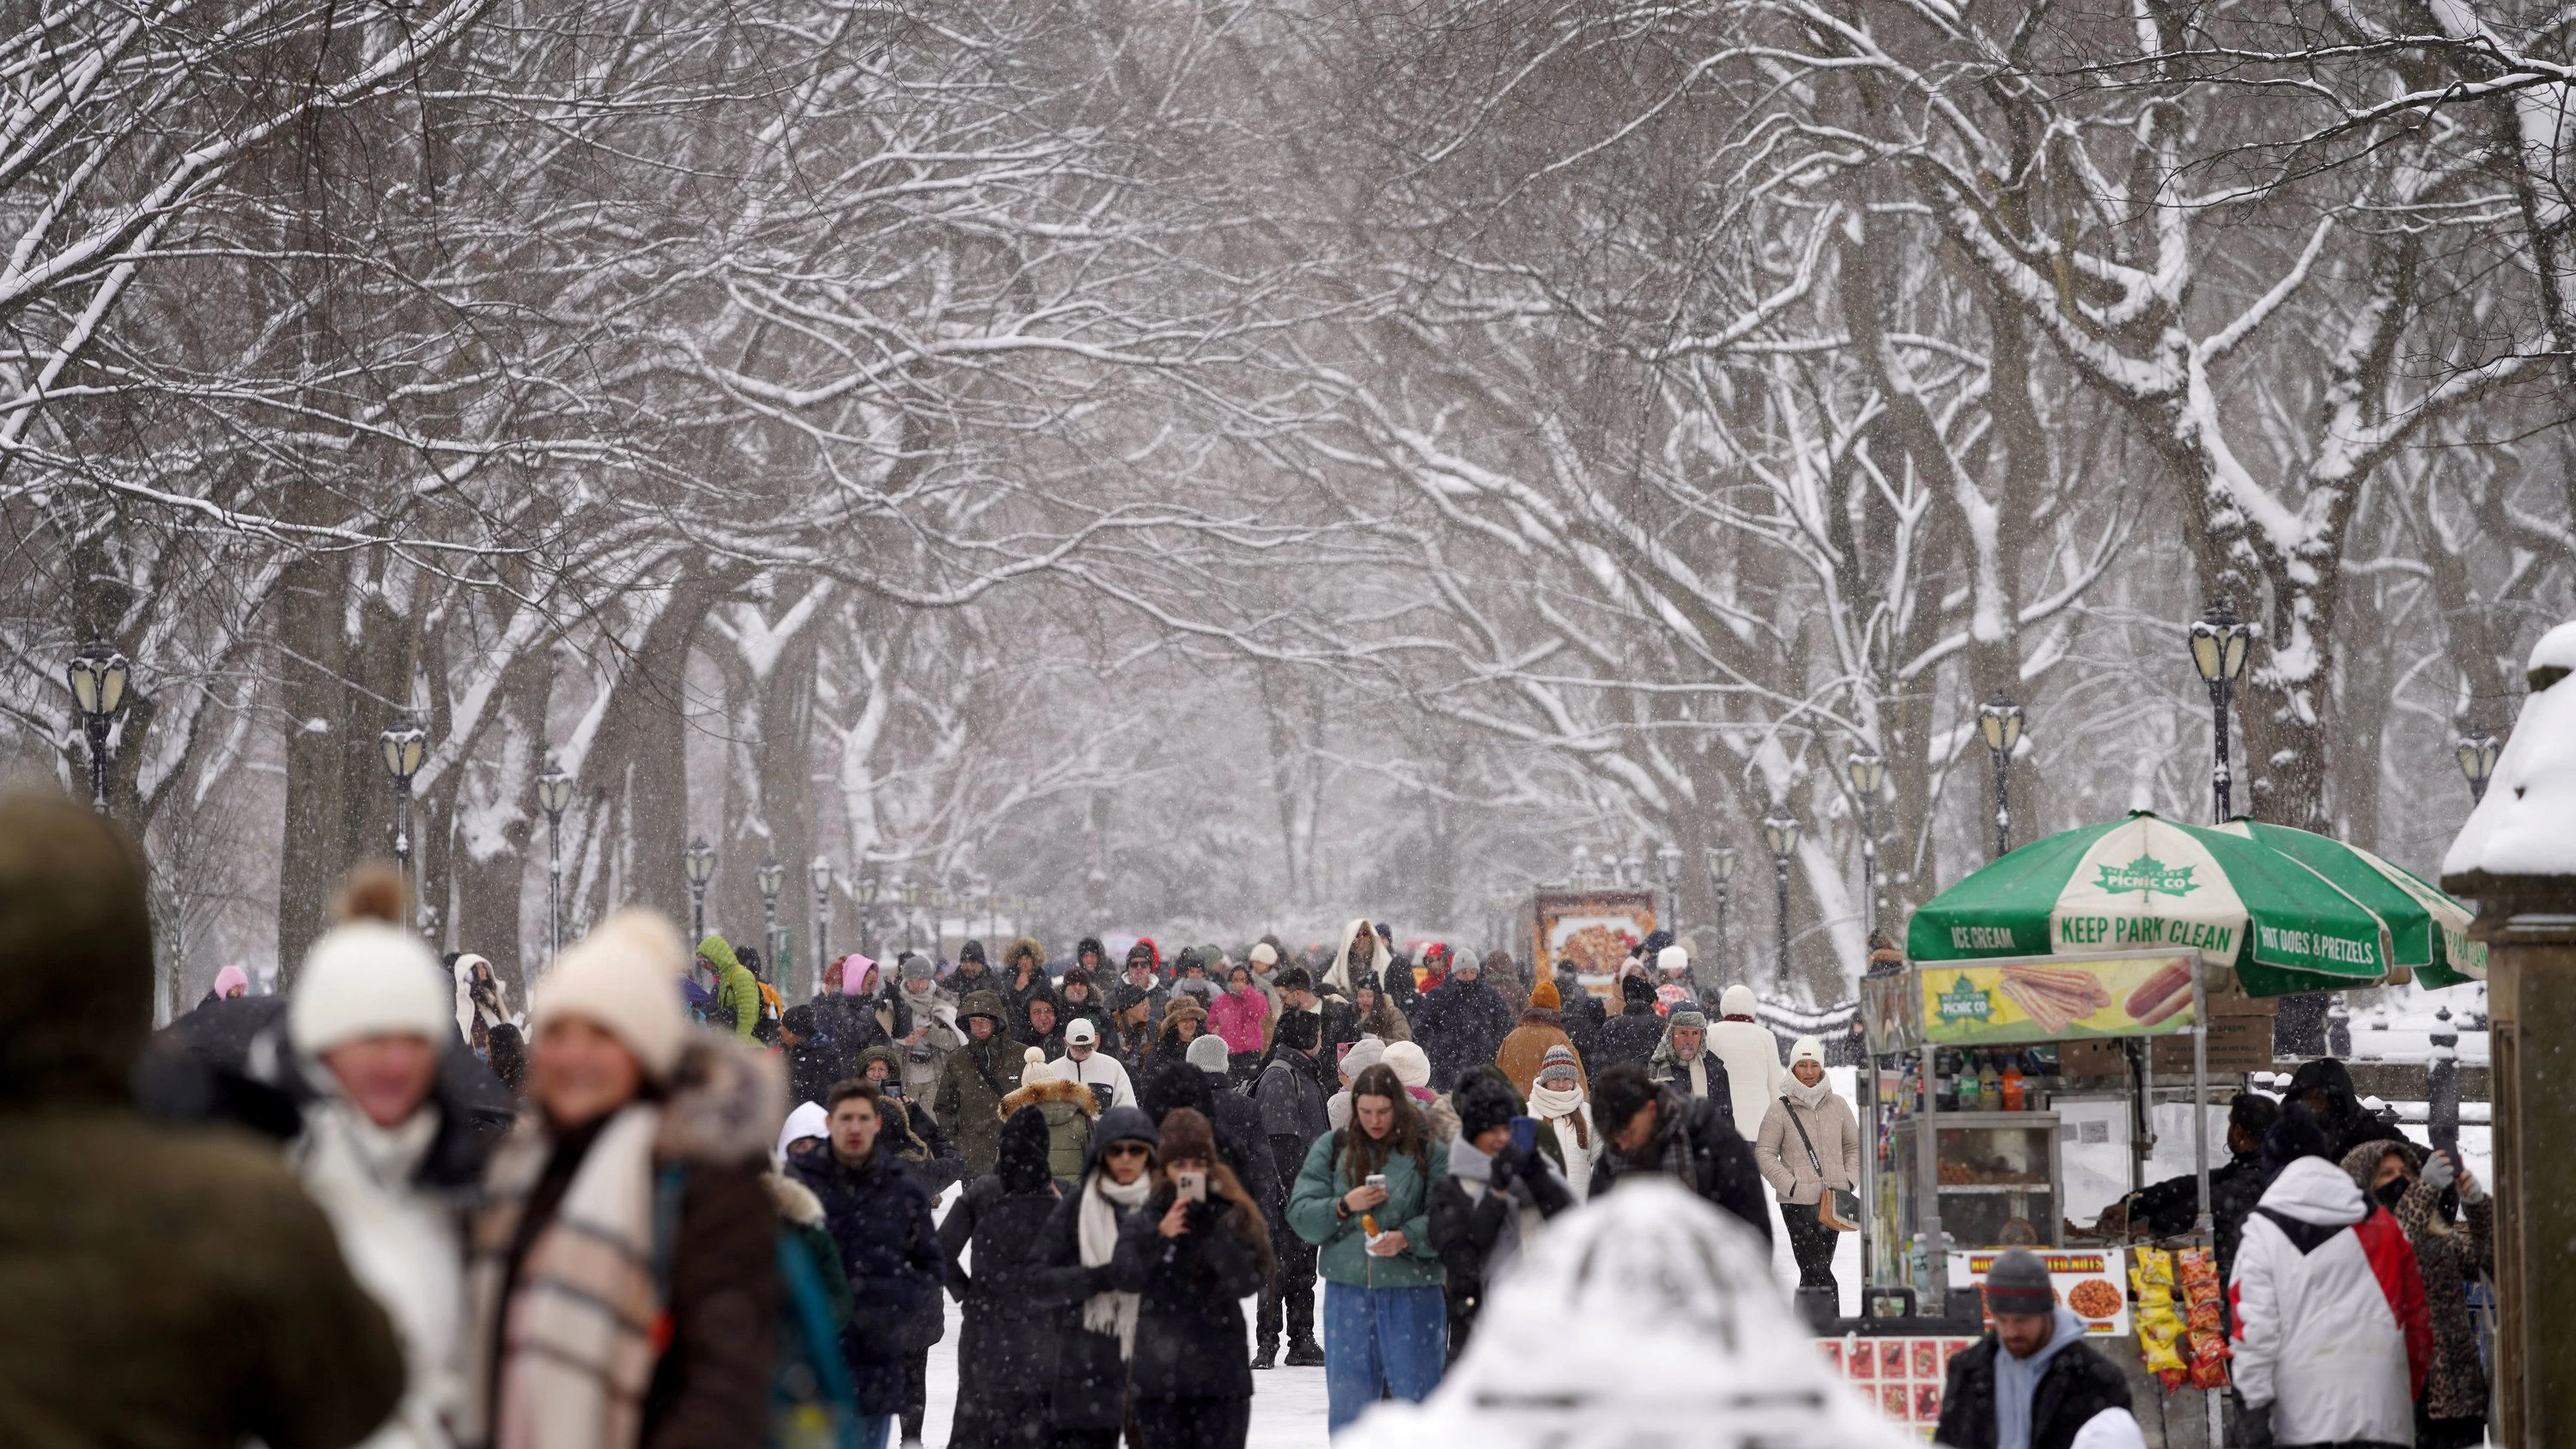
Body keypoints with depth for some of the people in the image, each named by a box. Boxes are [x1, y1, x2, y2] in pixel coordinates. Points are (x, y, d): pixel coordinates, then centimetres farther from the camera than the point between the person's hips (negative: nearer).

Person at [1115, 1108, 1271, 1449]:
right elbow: (1124, 1277, -8)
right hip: (1158, 1376, 1)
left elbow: (1248, 1279, -10)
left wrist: (1208, 1229, -19)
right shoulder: (1143, 1221, 7)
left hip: (1220, 1378, -1)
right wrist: (1159, 1237, -23)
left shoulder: (1233, 1217, 4)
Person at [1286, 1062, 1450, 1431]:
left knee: (1417, 1394, 0)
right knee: (1347, 1399, 8)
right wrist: (1344, 1206, -13)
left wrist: (1407, 1238, -24)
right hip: (1347, 1290, 2)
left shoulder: (1429, 1151, 0)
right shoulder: (1332, 1148, 7)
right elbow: (1299, 1214, 3)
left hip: (1413, 1292, -2)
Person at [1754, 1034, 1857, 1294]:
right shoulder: (1780, 1109, -2)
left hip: (1832, 1202, 4)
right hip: (1797, 1203, -4)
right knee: (1817, 1270, -13)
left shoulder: (1837, 1106, 9)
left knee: (1816, 1270, 9)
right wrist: (1792, 1186, -10)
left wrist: (1849, 1182, 3)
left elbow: (1854, 1146, 18)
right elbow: (1764, 1153, -1)